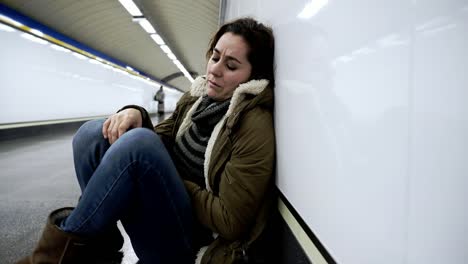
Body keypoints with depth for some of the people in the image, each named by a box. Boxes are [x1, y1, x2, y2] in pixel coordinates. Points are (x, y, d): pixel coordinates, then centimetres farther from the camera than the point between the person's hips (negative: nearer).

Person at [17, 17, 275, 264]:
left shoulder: (255, 126, -17)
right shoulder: (196, 95, 5)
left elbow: (229, 222, -19)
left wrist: (170, 178, -14)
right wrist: (137, 115, -15)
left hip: (187, 242, -6)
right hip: (163, 200, 7)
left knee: (138, 142, -30)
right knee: (93, 133, -11)